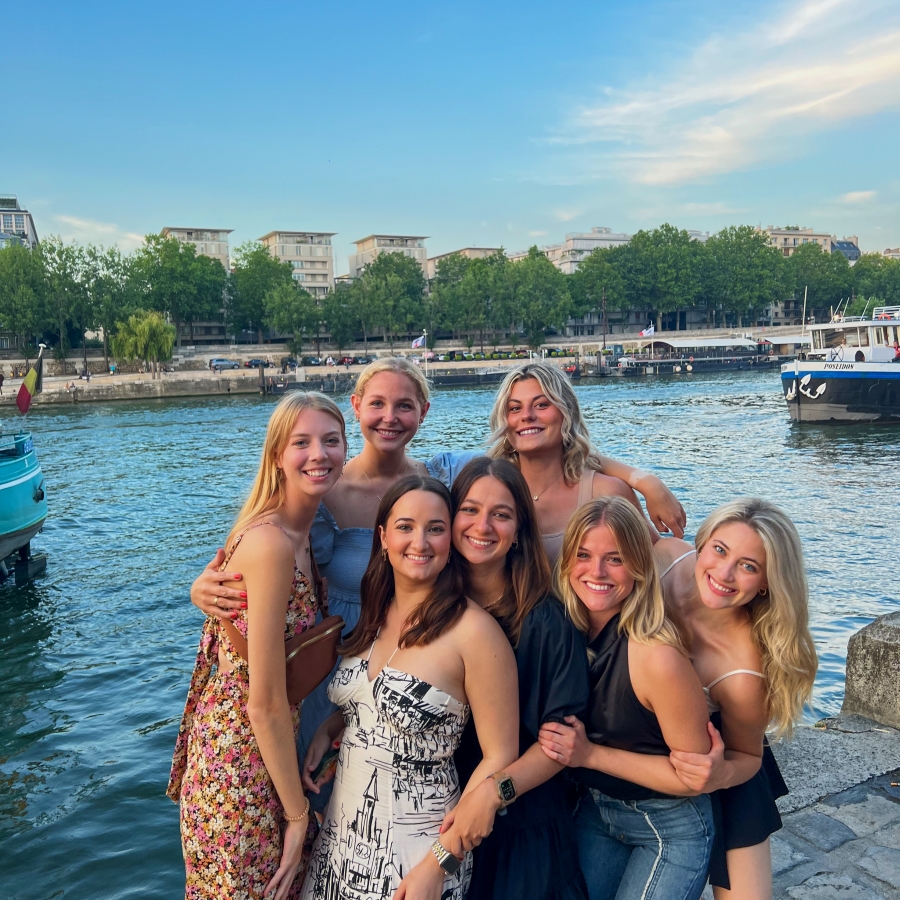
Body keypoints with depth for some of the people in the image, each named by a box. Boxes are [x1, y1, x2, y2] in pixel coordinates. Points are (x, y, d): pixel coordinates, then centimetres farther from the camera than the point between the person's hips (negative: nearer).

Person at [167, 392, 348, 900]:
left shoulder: (299, 533, 2)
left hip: (267, 748, 8)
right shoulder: (270, 543, -25)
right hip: (240, 762, -8)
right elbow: (265, 702, -22)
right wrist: (298, 811, -12)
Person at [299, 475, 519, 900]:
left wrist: (440, 863, -17)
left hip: (415, 846, -6)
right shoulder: (375, 613, 1)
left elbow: (500, 758, -15)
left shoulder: (473, 630, -19)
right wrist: (327, 730, -3)